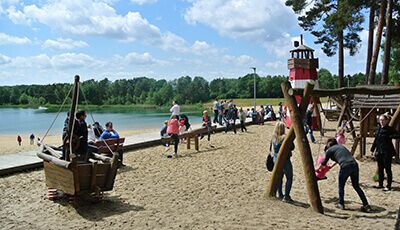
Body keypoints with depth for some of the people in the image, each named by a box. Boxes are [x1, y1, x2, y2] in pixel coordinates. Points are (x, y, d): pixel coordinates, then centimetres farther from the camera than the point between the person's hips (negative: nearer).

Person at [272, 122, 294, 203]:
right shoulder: (285, 138, -20)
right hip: (284, 160, -7)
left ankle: (280, 194, 26)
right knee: (289, 178, 4)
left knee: (279, 177, 18)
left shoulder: (273, 138, 0)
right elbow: (292, 147, -13)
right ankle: (286, 197, 2)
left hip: (276, 159, 7)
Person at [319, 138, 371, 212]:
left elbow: (324, 163, 24)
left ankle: (341, 204, 25)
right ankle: (366, 205, 15)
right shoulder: (341, 146, 29)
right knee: (356, 186, 17)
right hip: (355, 165, 6)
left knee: (341, 186, 16)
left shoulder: (329, 150, 11)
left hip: (345, 167, -5)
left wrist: (318, 169, 43)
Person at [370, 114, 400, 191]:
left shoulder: (390, 129, -9)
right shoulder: (379, 128, 10)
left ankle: (388, 186, 9)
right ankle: (380, 184, 24)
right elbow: (376, 140, 16)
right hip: (379, 152, 7)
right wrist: (373, 149, 16)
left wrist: (389, 136, -22)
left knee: (388, 169, 0)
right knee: (380, 169, 13)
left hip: (387, 152, -7)